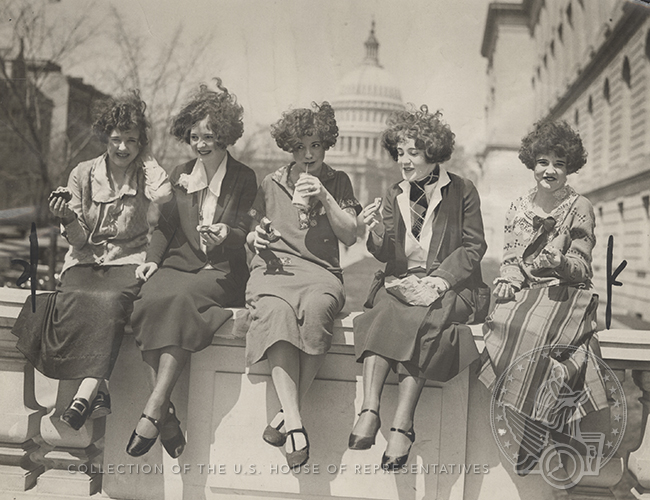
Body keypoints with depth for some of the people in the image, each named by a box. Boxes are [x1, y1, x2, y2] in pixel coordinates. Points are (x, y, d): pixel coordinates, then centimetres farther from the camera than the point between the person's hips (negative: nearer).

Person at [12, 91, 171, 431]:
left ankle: (86, 391, -42)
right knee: (72, 299, -32)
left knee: (110, 300, -35)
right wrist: (68, 219, -16)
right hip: (86, 260, 2)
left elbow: (163, 197, -21)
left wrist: (146, 158, -4)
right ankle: (97, 391, -34)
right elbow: (80, 240, 7)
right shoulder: (83, 174, 9)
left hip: (129, 262, -2)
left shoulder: (147, 174, 6)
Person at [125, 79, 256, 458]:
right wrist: (152, 258, 1)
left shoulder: (244, 178, 8)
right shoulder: (180, 174, 20)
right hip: (179, 263, 4)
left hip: (221, 271, -3)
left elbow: (244, 232, 1)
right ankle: (166, 413, -37)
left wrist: (225, 235, -21)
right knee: (152, 299, -32)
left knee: (181, 299, -36)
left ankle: (153, 411, -40)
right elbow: (166, 225, 19)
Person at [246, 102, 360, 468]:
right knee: (276, 313, -36)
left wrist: (325, 198, -7)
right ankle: (295, 423, -41)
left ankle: (289, 410, -28)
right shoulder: (271, 184, 19)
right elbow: (253, 236, 24)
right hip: (274, 267, 1)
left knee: (316, 309, -38)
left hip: (321, 272, 0)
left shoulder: (338, 182, 16)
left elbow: (350, 236, 5)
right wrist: (255, 237, 0)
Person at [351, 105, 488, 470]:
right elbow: (388, 255, 8)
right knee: (384, 313, -31)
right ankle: (370, 411, -41)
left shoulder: (462, 191, 6)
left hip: (449, 286, -3)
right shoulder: (394, 196, 15)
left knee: (418, 319, -34)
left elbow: (473, 246, 2)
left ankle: (402, 424, -39)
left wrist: (440, 280, -13)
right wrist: (376, 232, -15)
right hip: (401, 282, 3)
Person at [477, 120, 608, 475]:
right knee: (503, 321, -30)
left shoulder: (580, 208, 4)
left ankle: (535, 433, -27)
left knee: (538, 329, -34)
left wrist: (558, 260, -24)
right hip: (524, 291, 4)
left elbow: (580, 268, -1)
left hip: (565, 293, -3)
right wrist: (508, 280, -7)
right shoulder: (519, 208, 15)